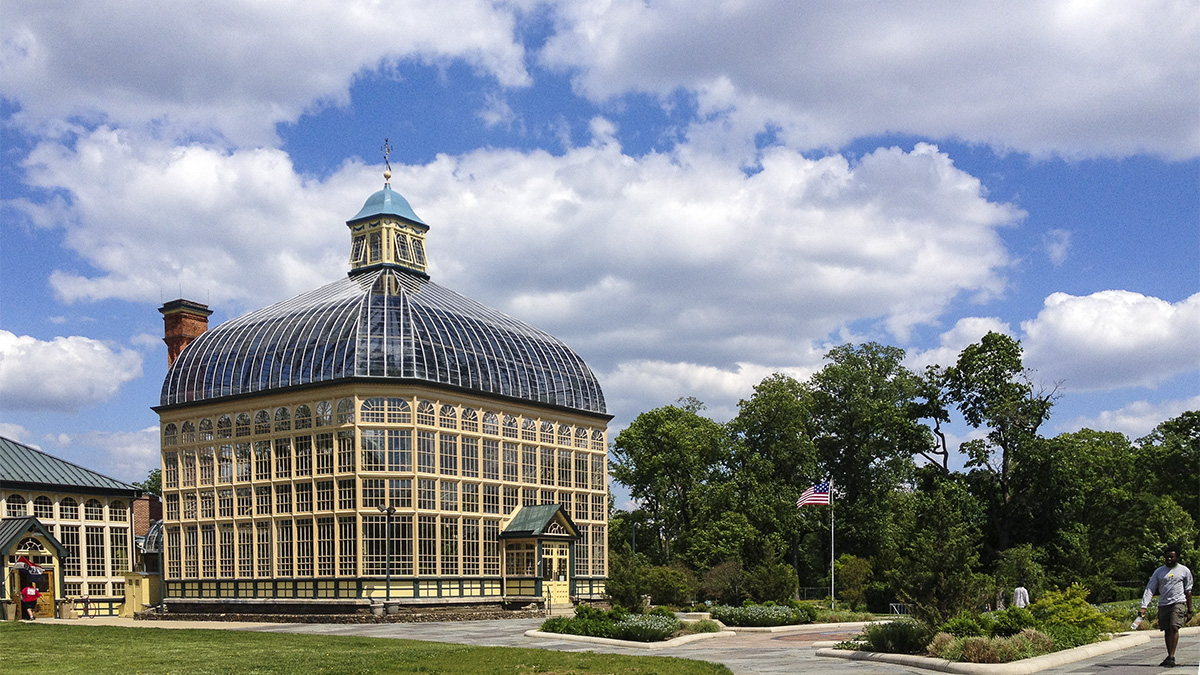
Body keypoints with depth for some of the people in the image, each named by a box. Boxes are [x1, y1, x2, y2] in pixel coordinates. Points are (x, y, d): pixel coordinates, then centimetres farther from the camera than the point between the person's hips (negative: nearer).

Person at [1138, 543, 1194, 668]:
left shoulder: (1184, 571, 6)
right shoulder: (1159, 572, 8)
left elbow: (1188, 591, 11)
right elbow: (1150, 589, 4)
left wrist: (1189, 611, 9)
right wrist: (1144, 607, -8)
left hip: (1178, 603, -3)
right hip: (1163, 605, 3)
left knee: (1174, 627, -18)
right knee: (1167, 631, 5)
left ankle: (1172, 658, -19)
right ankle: (1169, 657, 14)